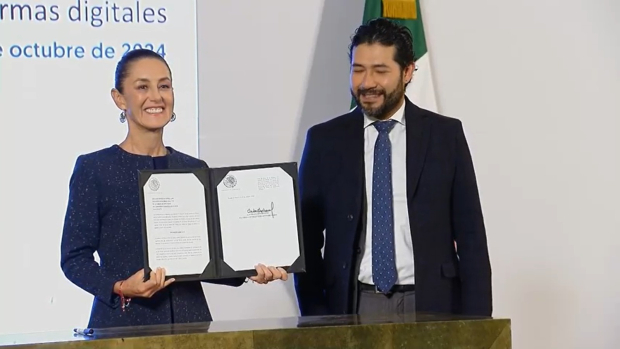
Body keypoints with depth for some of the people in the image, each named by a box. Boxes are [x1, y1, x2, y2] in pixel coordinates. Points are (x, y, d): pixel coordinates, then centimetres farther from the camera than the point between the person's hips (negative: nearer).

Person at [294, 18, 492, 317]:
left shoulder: (445, 134, 4)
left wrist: (476, 321, -3)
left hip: (429, 306, 0)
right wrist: (315, 319, -2)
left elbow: (470, 234, 4)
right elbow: (307, 237, 7)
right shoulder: (324, 140, 6)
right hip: (353, 307, 1)